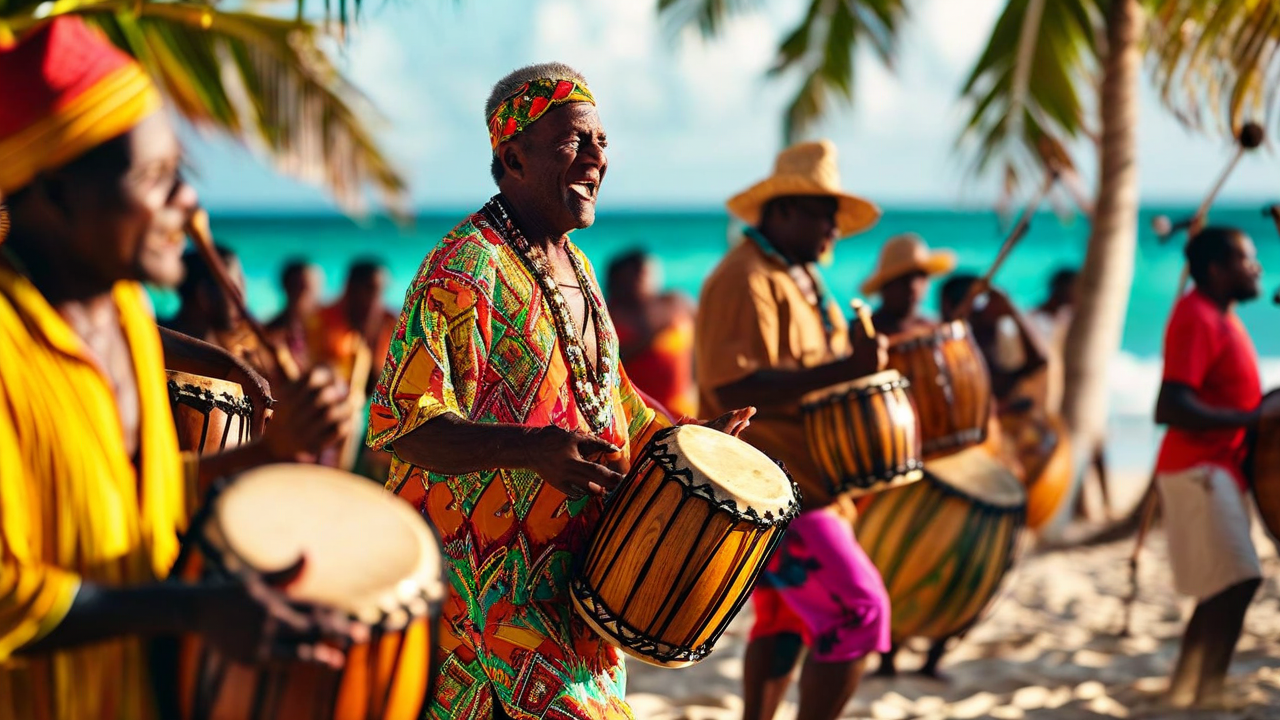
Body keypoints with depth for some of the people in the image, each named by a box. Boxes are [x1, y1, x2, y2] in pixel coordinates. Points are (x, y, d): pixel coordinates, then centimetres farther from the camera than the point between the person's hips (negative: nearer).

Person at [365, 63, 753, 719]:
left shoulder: (575, 266, 14)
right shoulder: (467, 265, -15)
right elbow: (398, 422, -22)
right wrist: (528, 449, -34)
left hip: (572, 566, 9)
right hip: (494, 573, -9)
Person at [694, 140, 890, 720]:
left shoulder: (800, 277, 17)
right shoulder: (746, 280, -17)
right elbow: (733, 389, -28)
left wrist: (859, 359, 11)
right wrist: (843, 369, -32)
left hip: (799, 484, 11)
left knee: (784, 618, 16)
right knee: (857, 611, -14)